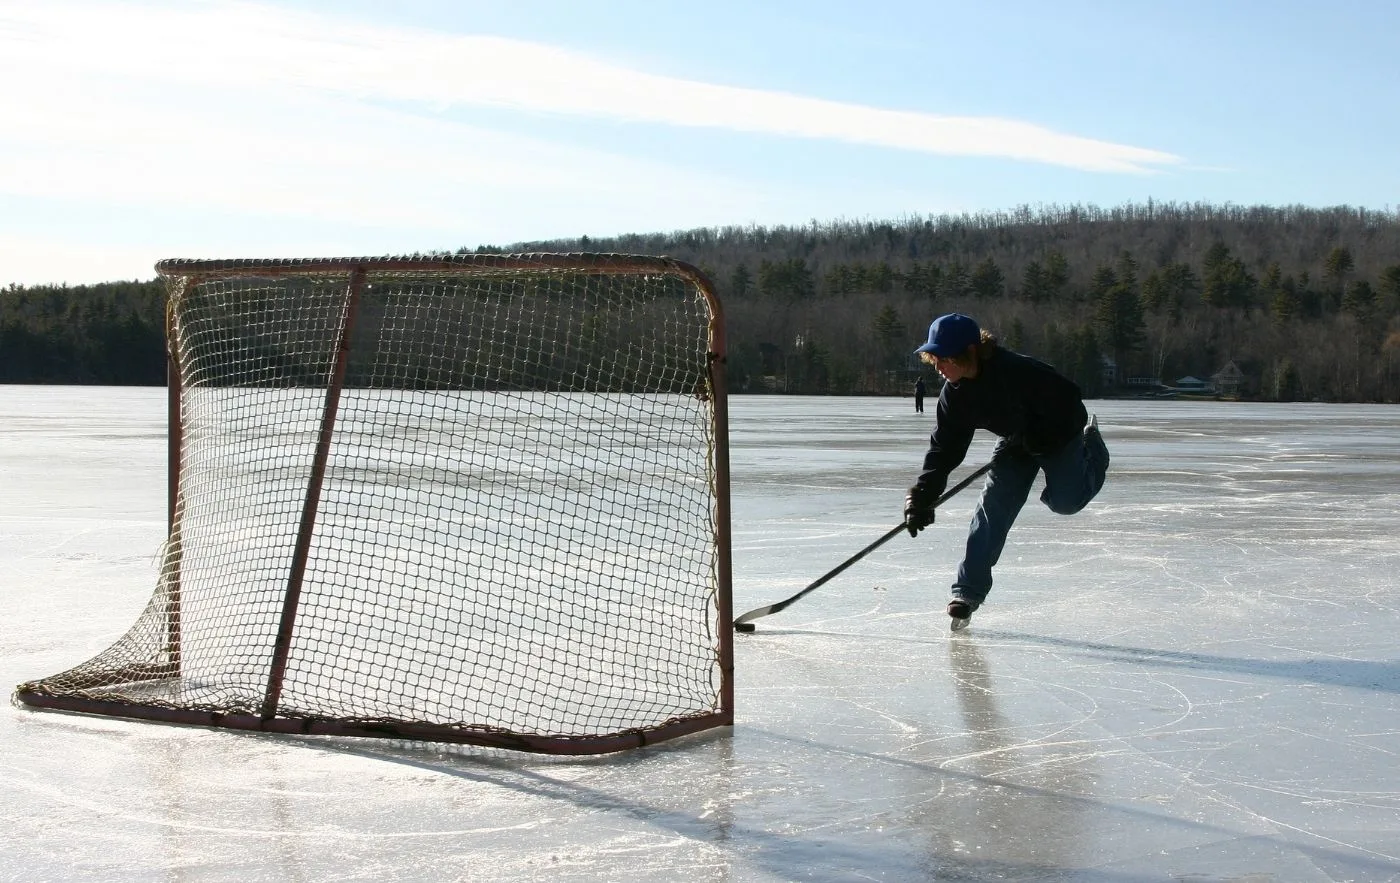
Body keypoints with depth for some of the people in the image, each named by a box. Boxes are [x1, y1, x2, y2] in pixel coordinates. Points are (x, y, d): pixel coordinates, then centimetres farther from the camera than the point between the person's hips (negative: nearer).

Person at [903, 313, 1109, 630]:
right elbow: (944, 449, -13)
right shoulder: (954, 395, -17)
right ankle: (969, 591, -5)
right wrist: (922, 496, -22)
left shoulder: (1019, 372, -37)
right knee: (992, 507, -8)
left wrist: (1036, 440, -28)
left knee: (1065, 501, -12)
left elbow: (1068, 399, -29)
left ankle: (1091, 448, 21)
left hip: (1060, 435, -5)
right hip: (1017, 443, 5)